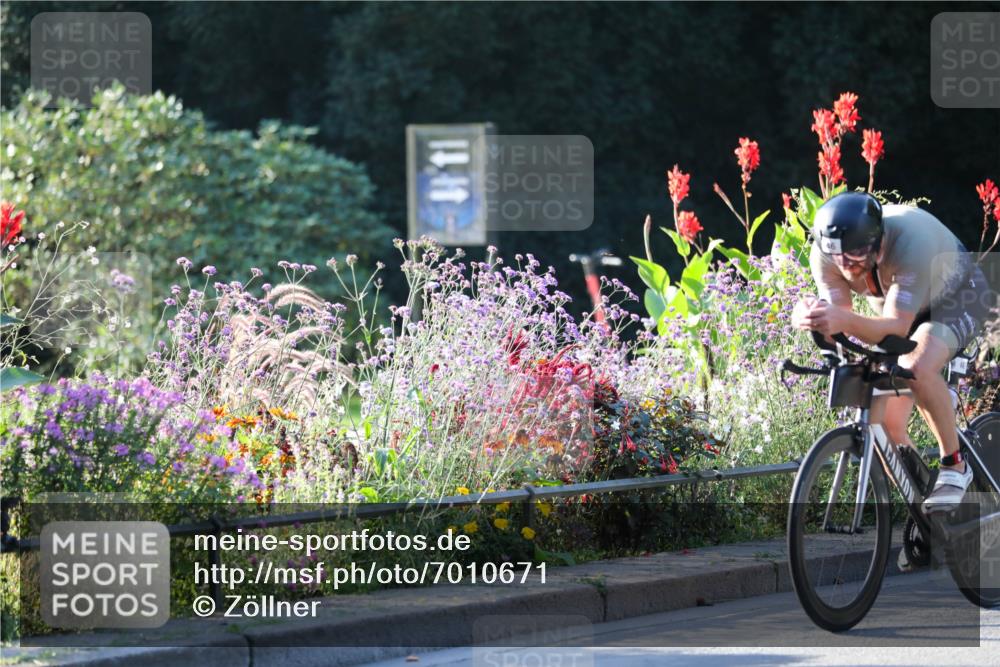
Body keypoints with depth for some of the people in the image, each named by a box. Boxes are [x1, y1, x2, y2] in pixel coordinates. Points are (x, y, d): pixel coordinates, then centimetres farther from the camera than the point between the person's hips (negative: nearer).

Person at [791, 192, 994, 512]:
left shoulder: (909, 241, -42)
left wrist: (845, 321, -63)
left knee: (917, 369, -36)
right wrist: (810, 317, -51)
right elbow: (837, 322, -28)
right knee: (886, 426, -7)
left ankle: (954, 466, -18)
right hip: (898, 307, 6)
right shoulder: (824, 255, -26)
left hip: (958, 296, -6)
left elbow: (897, 327, -44)